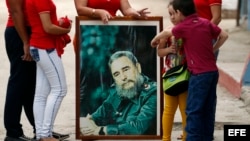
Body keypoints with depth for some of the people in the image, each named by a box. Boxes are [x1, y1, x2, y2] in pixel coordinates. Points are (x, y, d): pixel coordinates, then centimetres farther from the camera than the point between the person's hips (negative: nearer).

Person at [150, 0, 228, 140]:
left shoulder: (183, 27, -9)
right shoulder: (206, 23, 5)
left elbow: (166, 33, 11)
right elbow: (224, 35, 9)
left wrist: (155, 39, 31)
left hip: (200, 74, -7)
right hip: (213, 71, 7)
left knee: (193, 110, -3)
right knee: (208, 108, 12)